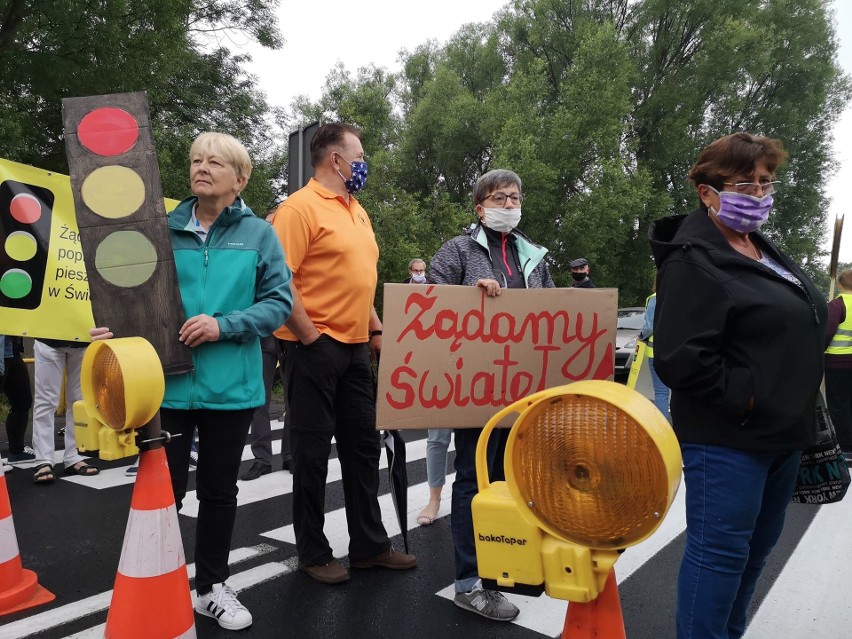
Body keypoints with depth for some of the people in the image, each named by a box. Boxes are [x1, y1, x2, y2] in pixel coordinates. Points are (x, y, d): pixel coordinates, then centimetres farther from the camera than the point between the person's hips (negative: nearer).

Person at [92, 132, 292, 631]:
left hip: (231, 386, 0)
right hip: (168, 381, 0)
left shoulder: (258, 234, 1)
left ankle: (213, 586, 34)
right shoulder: (163, 229, 4)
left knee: (219, 490, 15)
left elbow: (279, 302, -5)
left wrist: (223, 326, -17)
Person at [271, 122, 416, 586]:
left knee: (363, 446, 13)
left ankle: (369, 545, 26)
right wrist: (309, 337, -18)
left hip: (355, 347, 9)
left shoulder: (356, 210, 17)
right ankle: (313, 554, 18)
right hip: (315, 347, -8)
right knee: (312, 452, 3)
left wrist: (375, 329, 15)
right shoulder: (301, 207, -11)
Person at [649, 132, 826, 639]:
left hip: (783, 433, 10)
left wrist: (801, 415, 16)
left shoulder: (764, 250, 13)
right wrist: (745, 401, -20)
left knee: (757, 546, 19)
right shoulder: (694, 261, -17)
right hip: (727, 437, -10)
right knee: (720, 549, -1)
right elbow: (682, 359, -27)